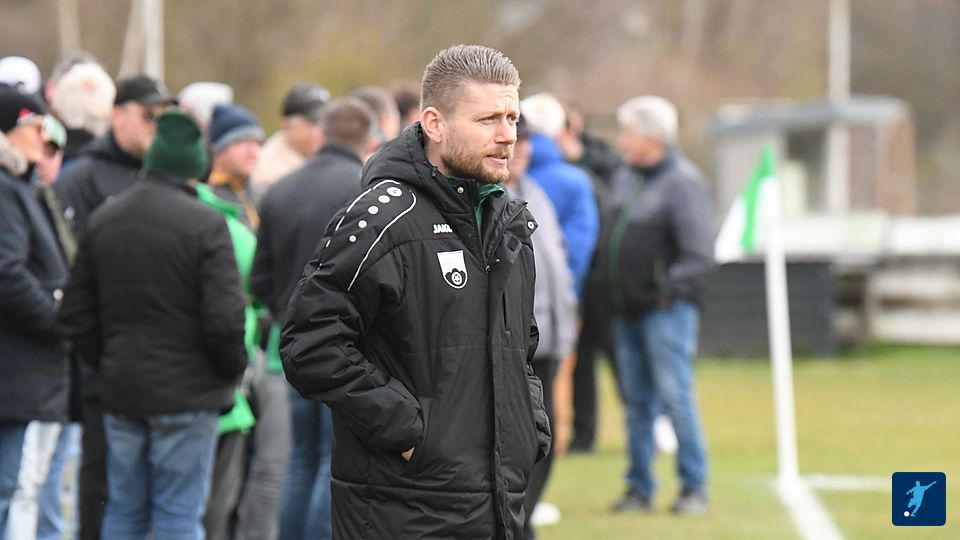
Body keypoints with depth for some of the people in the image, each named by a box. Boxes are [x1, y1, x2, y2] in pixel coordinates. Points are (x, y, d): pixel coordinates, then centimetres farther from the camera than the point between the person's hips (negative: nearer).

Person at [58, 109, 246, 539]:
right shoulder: (204, 224, -12)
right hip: (187, 392, -5)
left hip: (120, 391, 5)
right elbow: (224, 317, -16)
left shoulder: (102, 221, 7)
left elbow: (76, 314, 10)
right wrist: (234, 370, 1)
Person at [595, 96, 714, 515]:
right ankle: (640, 488, 14)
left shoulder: (683, 182, -10)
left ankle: (693, 487, -1)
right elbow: (609, 238, 21)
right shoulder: (623, 178, 13)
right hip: (628, 309, 7)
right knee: (636, 401, 9)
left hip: (667, 309, -7)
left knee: (675, 397, -8)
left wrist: (671, 284, -28)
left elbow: (699, 256, -16)